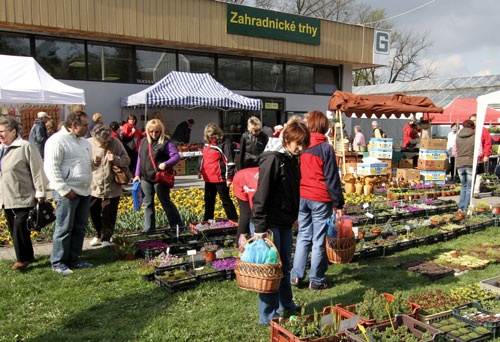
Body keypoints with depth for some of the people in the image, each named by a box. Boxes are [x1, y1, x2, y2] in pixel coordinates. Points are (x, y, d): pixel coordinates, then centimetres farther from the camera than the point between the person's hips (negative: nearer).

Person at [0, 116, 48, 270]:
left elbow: (37, 171, -13)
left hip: (24, 198, -8)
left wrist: (40, 193, -14)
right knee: (13, 229, 13)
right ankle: (27, 256, 25)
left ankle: (23, 258, 9)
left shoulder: (26, 147, -12)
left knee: (20, 227, -6)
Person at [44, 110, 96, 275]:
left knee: (80, 228, 13)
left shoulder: (84, 142, 16)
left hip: (84, 191, 9)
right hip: (67, 193, -9)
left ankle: (73, 259, 25)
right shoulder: (57, 140, -12)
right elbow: (51, 168, -18)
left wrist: (94, 163, 3)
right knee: (64, 228, -1)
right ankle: (58, 262, 11)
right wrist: (64, 189, -20)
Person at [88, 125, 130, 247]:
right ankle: (99, 234, 36)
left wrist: (115, 159, -23)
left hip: (112, 188, -2)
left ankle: (106, 238, 25)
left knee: (109, 216, 6)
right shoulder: (88, 144, -7)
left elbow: (127, 161, -5)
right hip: (93, 188, 2)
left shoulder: (115, 143, -10)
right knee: (93, 214, 13)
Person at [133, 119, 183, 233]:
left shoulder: (165, 142, -8)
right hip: (145, 178, 6)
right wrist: (137, 174, 13)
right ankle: (149, 228, 22)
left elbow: (176, 156, -13)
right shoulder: (144, 142, 11)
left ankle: (178, 226, 12)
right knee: (148, 204, 11)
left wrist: (166, 164, -28)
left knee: (166, 202, 1)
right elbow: (140, 159, 18)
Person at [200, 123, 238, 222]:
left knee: (225, 200, -1)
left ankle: (234, 220, 8)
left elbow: (229, 161, -16)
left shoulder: (225, 143, -13)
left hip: (220, 178, -8)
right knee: (209, 200, 18)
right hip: (208, 177, 8)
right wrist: (201, 171, 28)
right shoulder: (208, 143, 11)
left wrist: (229, 177, -18)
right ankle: (207, 220, 31)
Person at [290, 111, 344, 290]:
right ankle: (316, 280, 14)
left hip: (301, 197, 5)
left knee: (303, 236, 15)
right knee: (319, 240, 6)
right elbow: (332, 178, -9)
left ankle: (296, 275, 16)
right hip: (320, 199, -4)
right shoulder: (326, 148, -10)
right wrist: (338, 203, -2)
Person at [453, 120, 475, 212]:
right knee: (469, 187, 5)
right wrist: (473, 155, 13)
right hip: (471, 164, -3)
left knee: (464, 186, 17)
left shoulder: (458, 137, 5)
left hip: (460, 164, 4)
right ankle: (465, 208, 3)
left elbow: (454, 152, 8)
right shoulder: (475, 137, -5)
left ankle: (461, 207, 10)